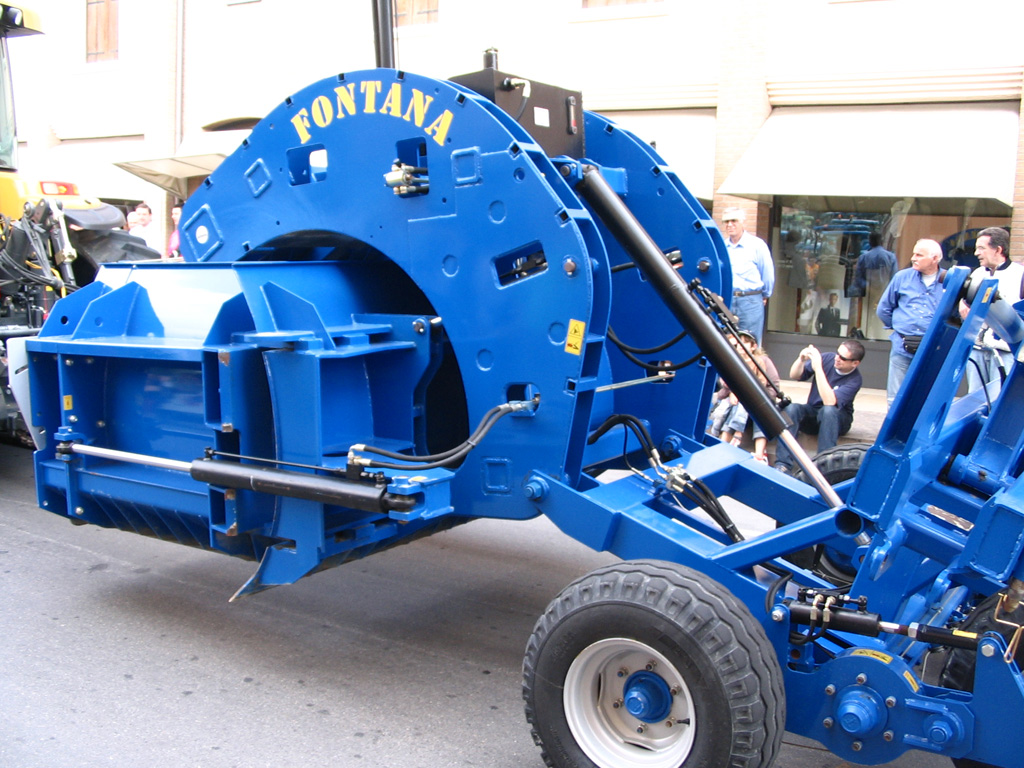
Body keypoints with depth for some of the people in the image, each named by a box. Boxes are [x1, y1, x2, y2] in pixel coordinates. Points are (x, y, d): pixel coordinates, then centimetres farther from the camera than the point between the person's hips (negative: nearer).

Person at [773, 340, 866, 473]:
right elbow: (794, 376, -2)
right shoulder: (828, 358, -8)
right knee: (792, 408, -28)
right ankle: (782, 464, -37)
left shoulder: (855, 380, -19)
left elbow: (830, 402, -35)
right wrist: (801, 359, -24)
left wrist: (818, 368, -35)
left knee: (828, 410, -37)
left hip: (836, 419, -3)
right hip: (812, 413, 4)